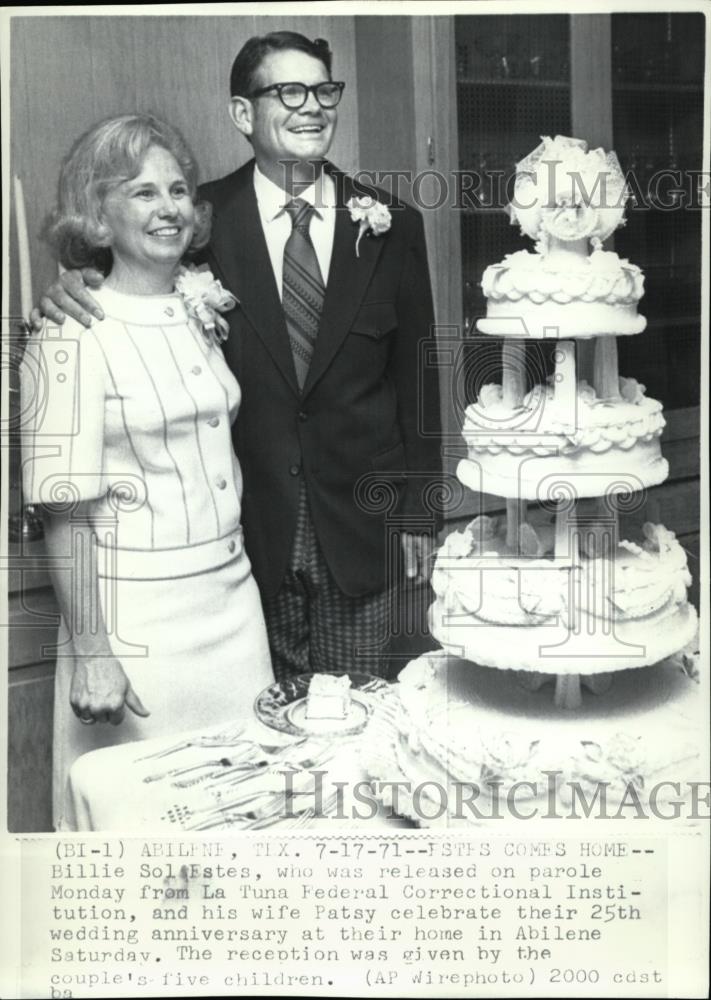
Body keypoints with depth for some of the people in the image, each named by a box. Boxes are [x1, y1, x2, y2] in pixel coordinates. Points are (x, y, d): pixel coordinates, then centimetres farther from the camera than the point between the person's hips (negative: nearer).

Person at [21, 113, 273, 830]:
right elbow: (66, 511, -14)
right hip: (137, 621, -6)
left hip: (234, 602, 6)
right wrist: (91, 655, -15)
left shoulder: (199, 313, 7)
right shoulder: (72, 337, -12)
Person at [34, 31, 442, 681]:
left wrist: (419, 514, 4)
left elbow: (416, 376, 4)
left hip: (357, 529, 1)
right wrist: (74, 292, -18)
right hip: (245, 529, 0)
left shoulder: (391, 226, 1)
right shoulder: (202, 218, -3)